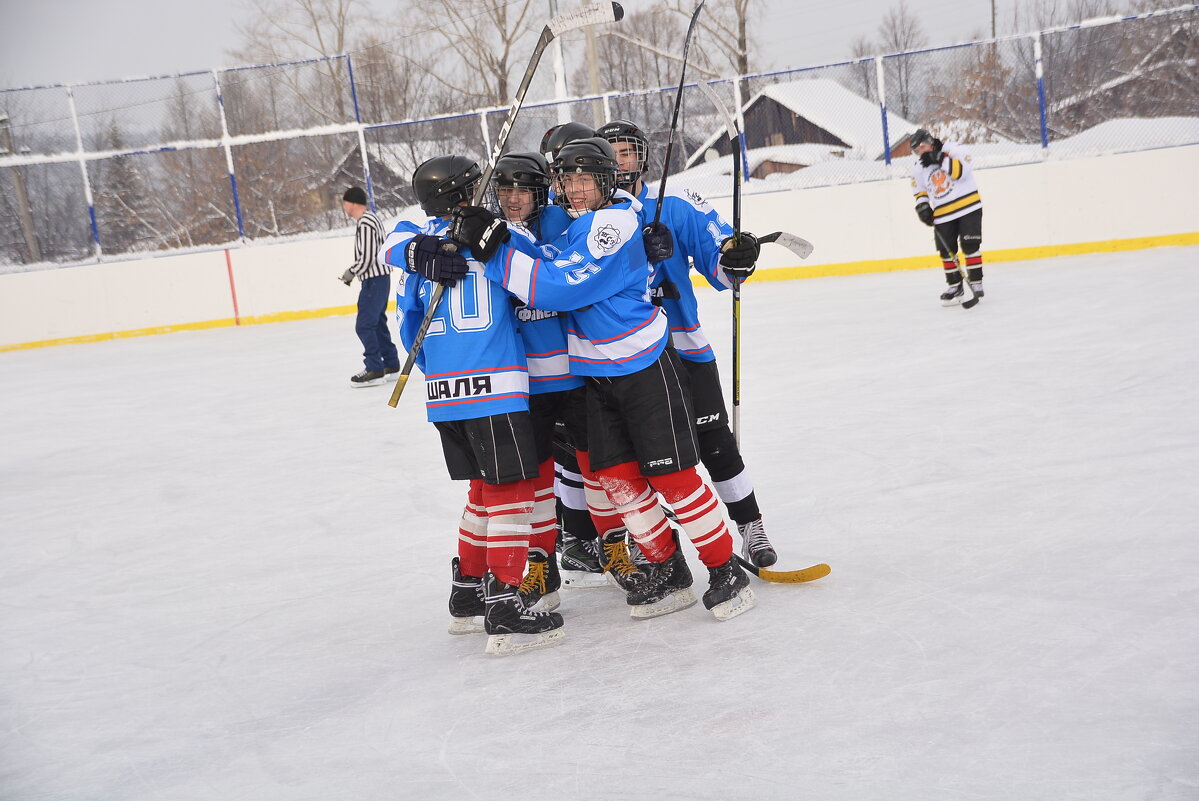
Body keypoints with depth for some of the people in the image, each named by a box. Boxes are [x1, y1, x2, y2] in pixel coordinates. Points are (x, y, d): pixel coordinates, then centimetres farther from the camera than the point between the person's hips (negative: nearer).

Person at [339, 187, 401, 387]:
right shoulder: (371, 218, 15)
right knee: (377, 323, 16)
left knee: (364, 325, -8)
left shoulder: (365, 224, -19)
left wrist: (351, 273, -7)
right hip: (378, 278, 11)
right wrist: (354, 272, 16)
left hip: (374, 280, -11)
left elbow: (366, 258, -22)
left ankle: (375, 370, -6)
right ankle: (391, 366, 22)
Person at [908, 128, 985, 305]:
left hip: (968, 207, -5)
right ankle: (955, 287, 15)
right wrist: (923, 207, 1)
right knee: (946, 251, 4)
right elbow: (920, 191, 18)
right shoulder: (918, 168, 7)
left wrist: (940, 159, -26)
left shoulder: (953, 149, -9)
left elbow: (963, 170, -24)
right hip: (943, 214, 5)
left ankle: (976, 283, 4)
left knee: (970, 246, -6)